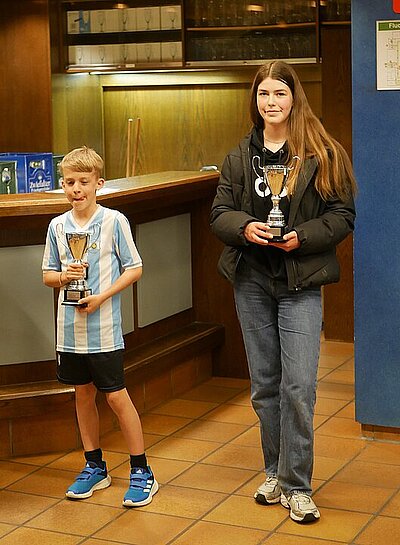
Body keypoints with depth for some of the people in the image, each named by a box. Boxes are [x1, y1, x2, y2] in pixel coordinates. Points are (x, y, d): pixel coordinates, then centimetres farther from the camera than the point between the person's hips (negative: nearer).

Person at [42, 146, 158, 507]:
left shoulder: (114, 221, -8)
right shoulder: (58, 226, 4)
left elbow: (134, 268, -5)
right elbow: (48, 275, 11)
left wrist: (102, 296, -16)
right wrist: (64, 276, -11)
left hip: (104, 329, -4)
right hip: (70, 328, 5)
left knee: (116, 396, -1)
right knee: (83, 395, 14)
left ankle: (141, 471, 11)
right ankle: (95, 468, 28)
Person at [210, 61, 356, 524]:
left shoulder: (321, 154, -4)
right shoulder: (240, 156, 7)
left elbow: (342, 215, -4)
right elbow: (219, 215, 6)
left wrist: (302, 236, -19)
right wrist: (244, 226, -15)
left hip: (300, 282, -4)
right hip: (251, 281, 4)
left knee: (298, 385, -9)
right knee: (264, 384, 12)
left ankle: (297, 486, 3)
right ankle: (276, 472, 27)